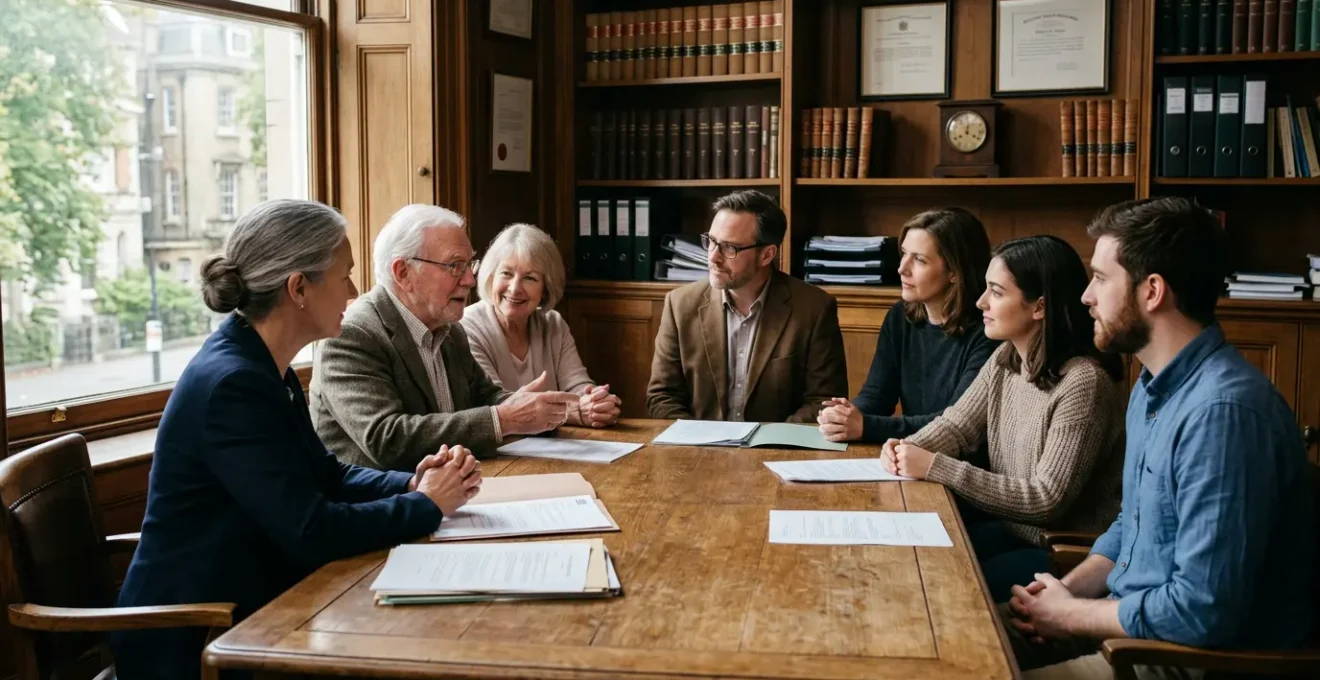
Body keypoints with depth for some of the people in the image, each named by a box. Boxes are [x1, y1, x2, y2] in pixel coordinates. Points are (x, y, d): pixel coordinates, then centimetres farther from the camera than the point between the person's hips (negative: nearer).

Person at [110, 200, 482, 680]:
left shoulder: (265, 367, 5)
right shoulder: (232, 382, -24)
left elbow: (325, 475, 11)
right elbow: (311, 532, -27)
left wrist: (413, 485, -6)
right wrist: (426, 506, -14)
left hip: (243, 610, 8)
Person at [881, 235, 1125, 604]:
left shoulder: (1083, 383, -23)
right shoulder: (1004, 359, 3)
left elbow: (1046, 501, -24)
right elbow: (956, 425, 9)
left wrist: (935, 467, -24)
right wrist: (907, 449, -15)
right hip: (1010, 526, 7)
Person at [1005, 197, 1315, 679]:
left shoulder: (1222, 410, -26)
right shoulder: (1153, 387, 7)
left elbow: (1203, 612, -29)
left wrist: (1068, 615, -14)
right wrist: (1066, 591, -1)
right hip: (1133, 619, 9)